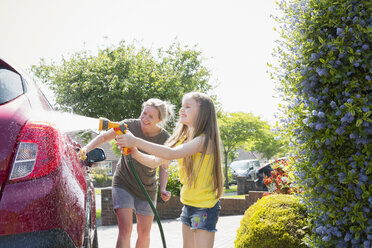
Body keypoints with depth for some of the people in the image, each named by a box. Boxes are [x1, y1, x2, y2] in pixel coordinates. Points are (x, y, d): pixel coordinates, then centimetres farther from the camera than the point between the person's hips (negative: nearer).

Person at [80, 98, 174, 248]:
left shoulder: (165, 138, -11)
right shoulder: (129, 126, -17)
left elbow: (164, 168, 0)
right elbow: (104, 137, -8)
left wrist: (163, 189, -14)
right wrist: (86, 149, -25)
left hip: (147, 188, 3)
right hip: (123, 184, -3)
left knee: (144, 234, 10)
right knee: (125, 230, -13)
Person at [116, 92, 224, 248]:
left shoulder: (204, 140, -19)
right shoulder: (182, 139, 7)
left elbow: (171, 154, -32)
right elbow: (155, 161, 3)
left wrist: (137, 141, -33)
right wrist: (135, 152, -16)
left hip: (204, 207, -8)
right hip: (188, 204, 8)